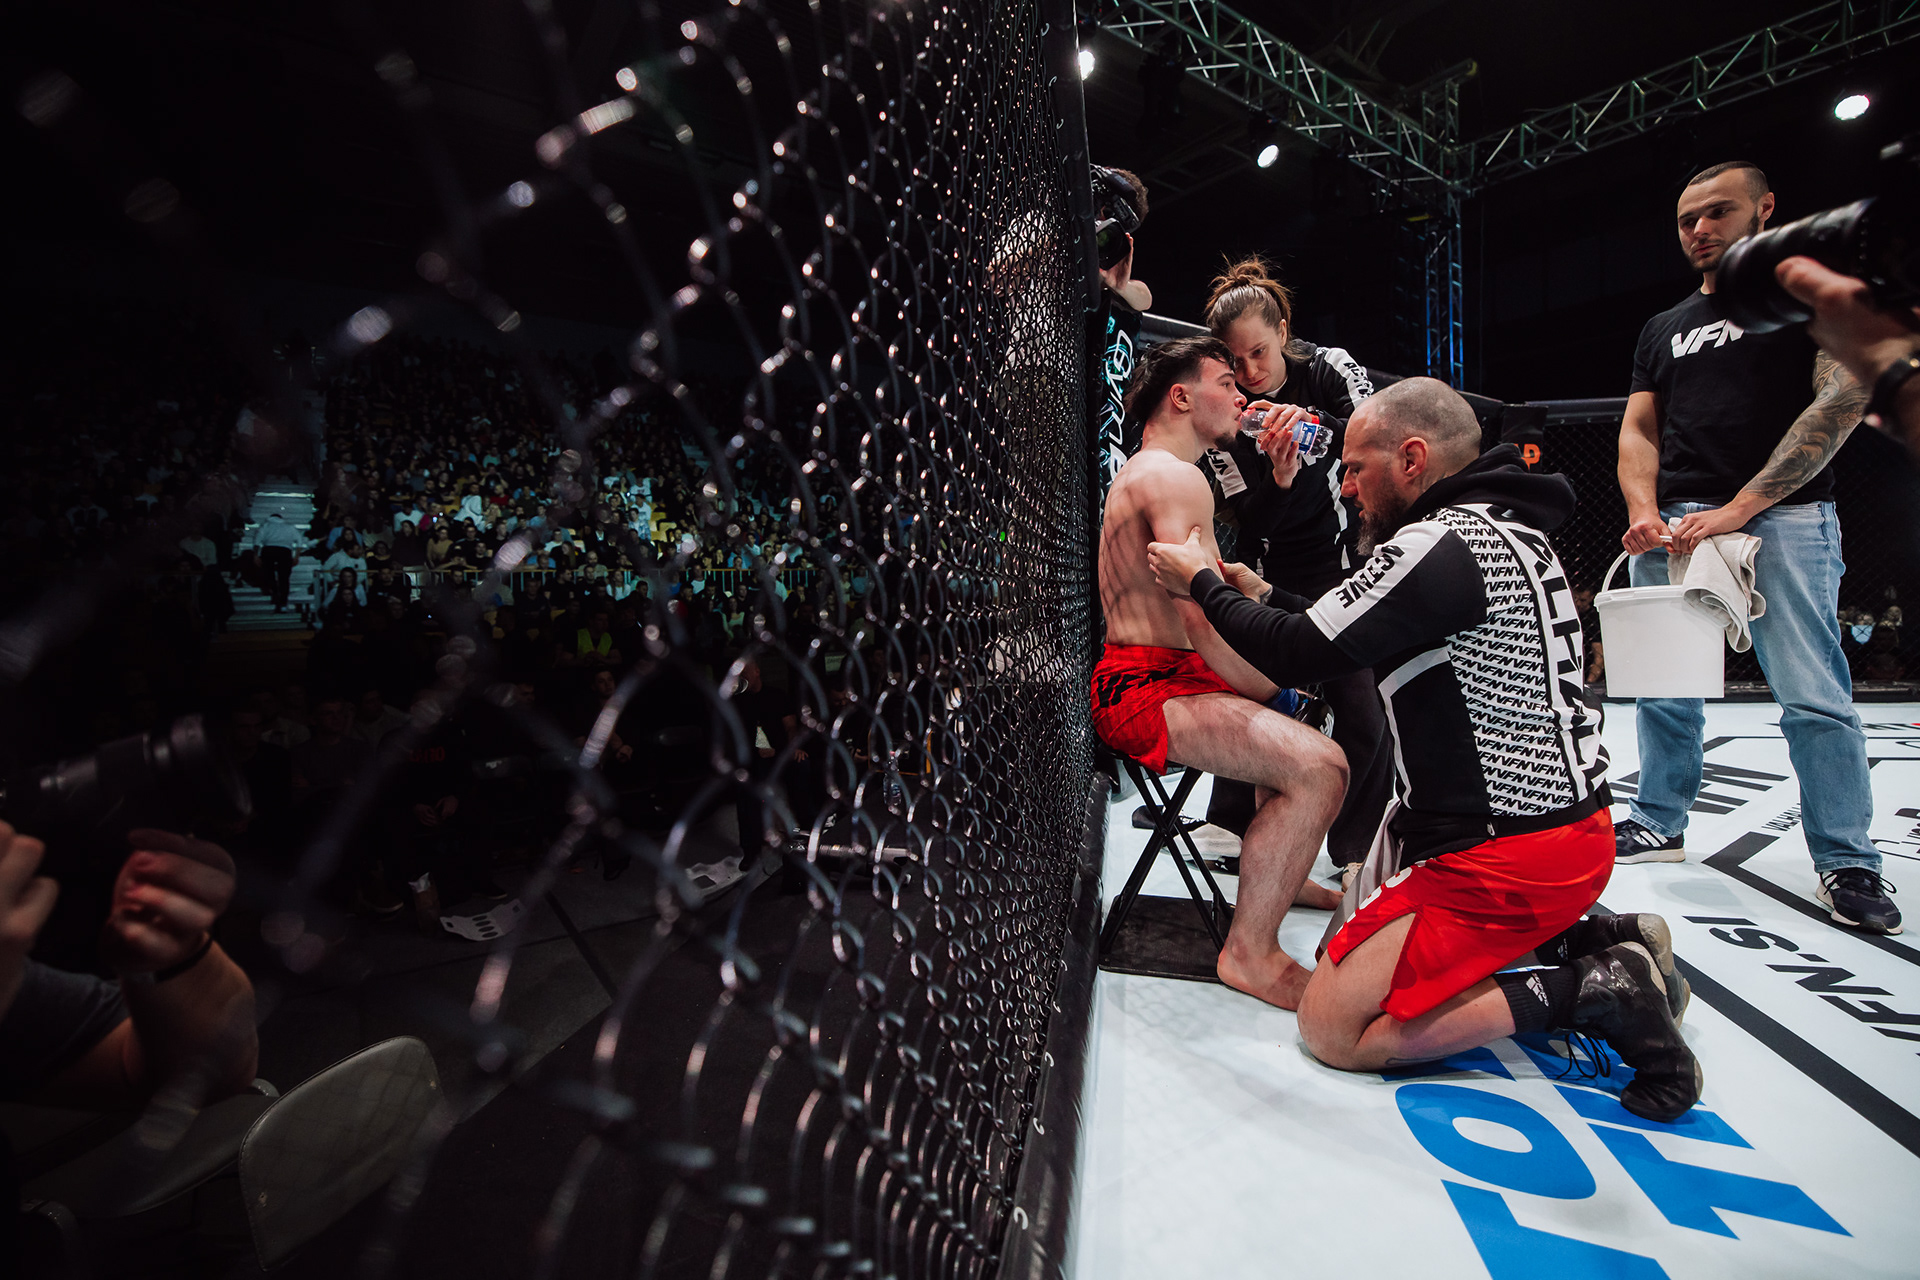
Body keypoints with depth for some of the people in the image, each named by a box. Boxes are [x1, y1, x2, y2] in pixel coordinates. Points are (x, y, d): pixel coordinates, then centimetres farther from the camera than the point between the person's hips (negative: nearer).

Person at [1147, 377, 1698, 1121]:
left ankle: (1586, 990, -4)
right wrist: (1261, 595, 16)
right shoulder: (1503, 527, 12)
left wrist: (1203, 583, -3)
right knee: (1349, 938, 24)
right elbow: (1344, 636, 18)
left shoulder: (1439, 545, -20)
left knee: (1333, 1029, -5)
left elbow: (1299, 656, -17)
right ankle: (1598, 941, 16)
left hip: (1505, 852, -10)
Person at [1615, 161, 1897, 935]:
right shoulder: (1662, 330, 21)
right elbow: (1639, 429, 14)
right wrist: (1644, 512, -6)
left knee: (1813, 696, -6)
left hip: (1783, 518, -4)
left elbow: (1844, 394, -5)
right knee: (1664, 688, 5)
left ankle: (1846, 860, 6)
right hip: (1673, 523, 4)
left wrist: (1739, 508, -15)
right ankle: (1660, 824, 16)